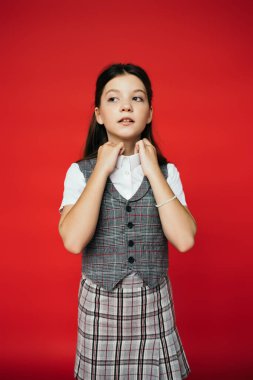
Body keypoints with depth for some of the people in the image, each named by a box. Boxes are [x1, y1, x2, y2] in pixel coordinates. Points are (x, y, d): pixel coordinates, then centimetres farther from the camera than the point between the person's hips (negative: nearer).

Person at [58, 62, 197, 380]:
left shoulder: (166, 171, -4)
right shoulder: (80, 171, -8)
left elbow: (185, 240, -17)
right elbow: (73, 241, -23)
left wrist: (153, 171, -16)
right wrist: (102, 169, -18)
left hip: (154, 303, 1)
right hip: (100, 303, -1)